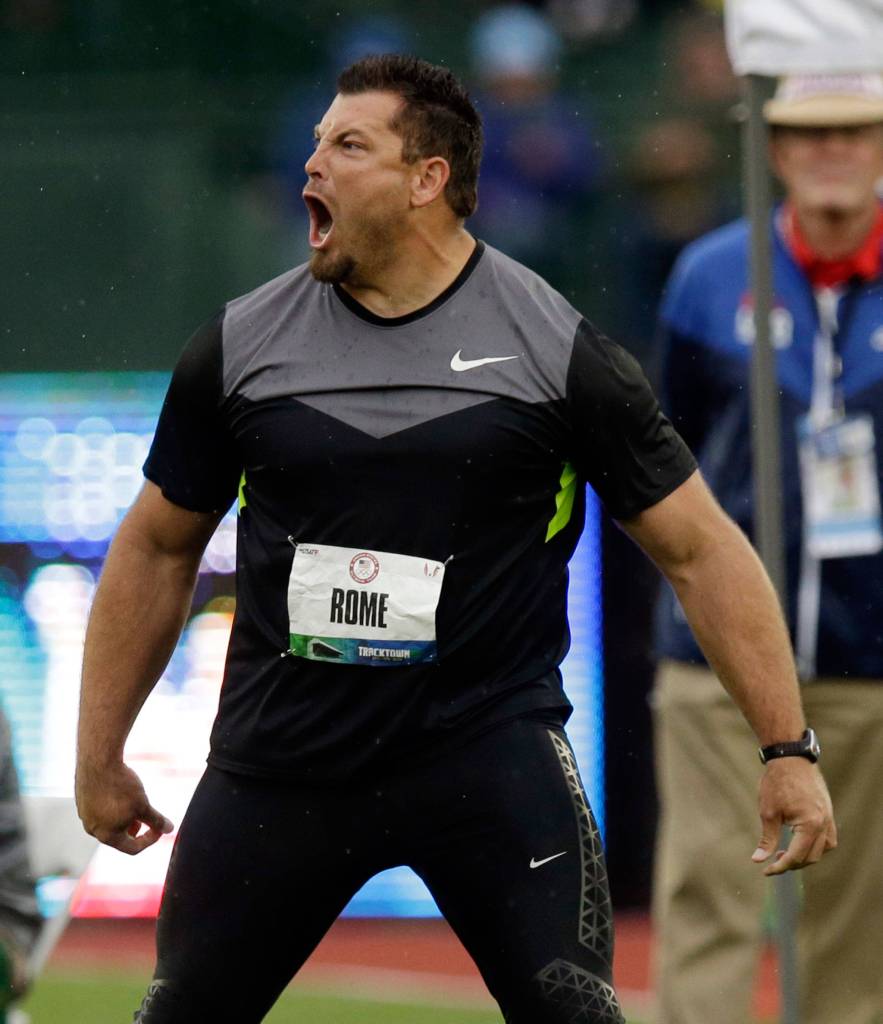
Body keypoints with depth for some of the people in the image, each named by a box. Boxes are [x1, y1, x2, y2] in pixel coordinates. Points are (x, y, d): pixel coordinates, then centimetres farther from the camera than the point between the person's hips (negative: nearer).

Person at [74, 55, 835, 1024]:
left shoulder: (557, 347, -4)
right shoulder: (241, 343, 4)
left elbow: (698, 546, -1)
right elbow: (159, 545, 16)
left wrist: (788, 750, -5)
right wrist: (99, 755, 18)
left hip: (489, 740, -3)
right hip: (279, 754, 3)